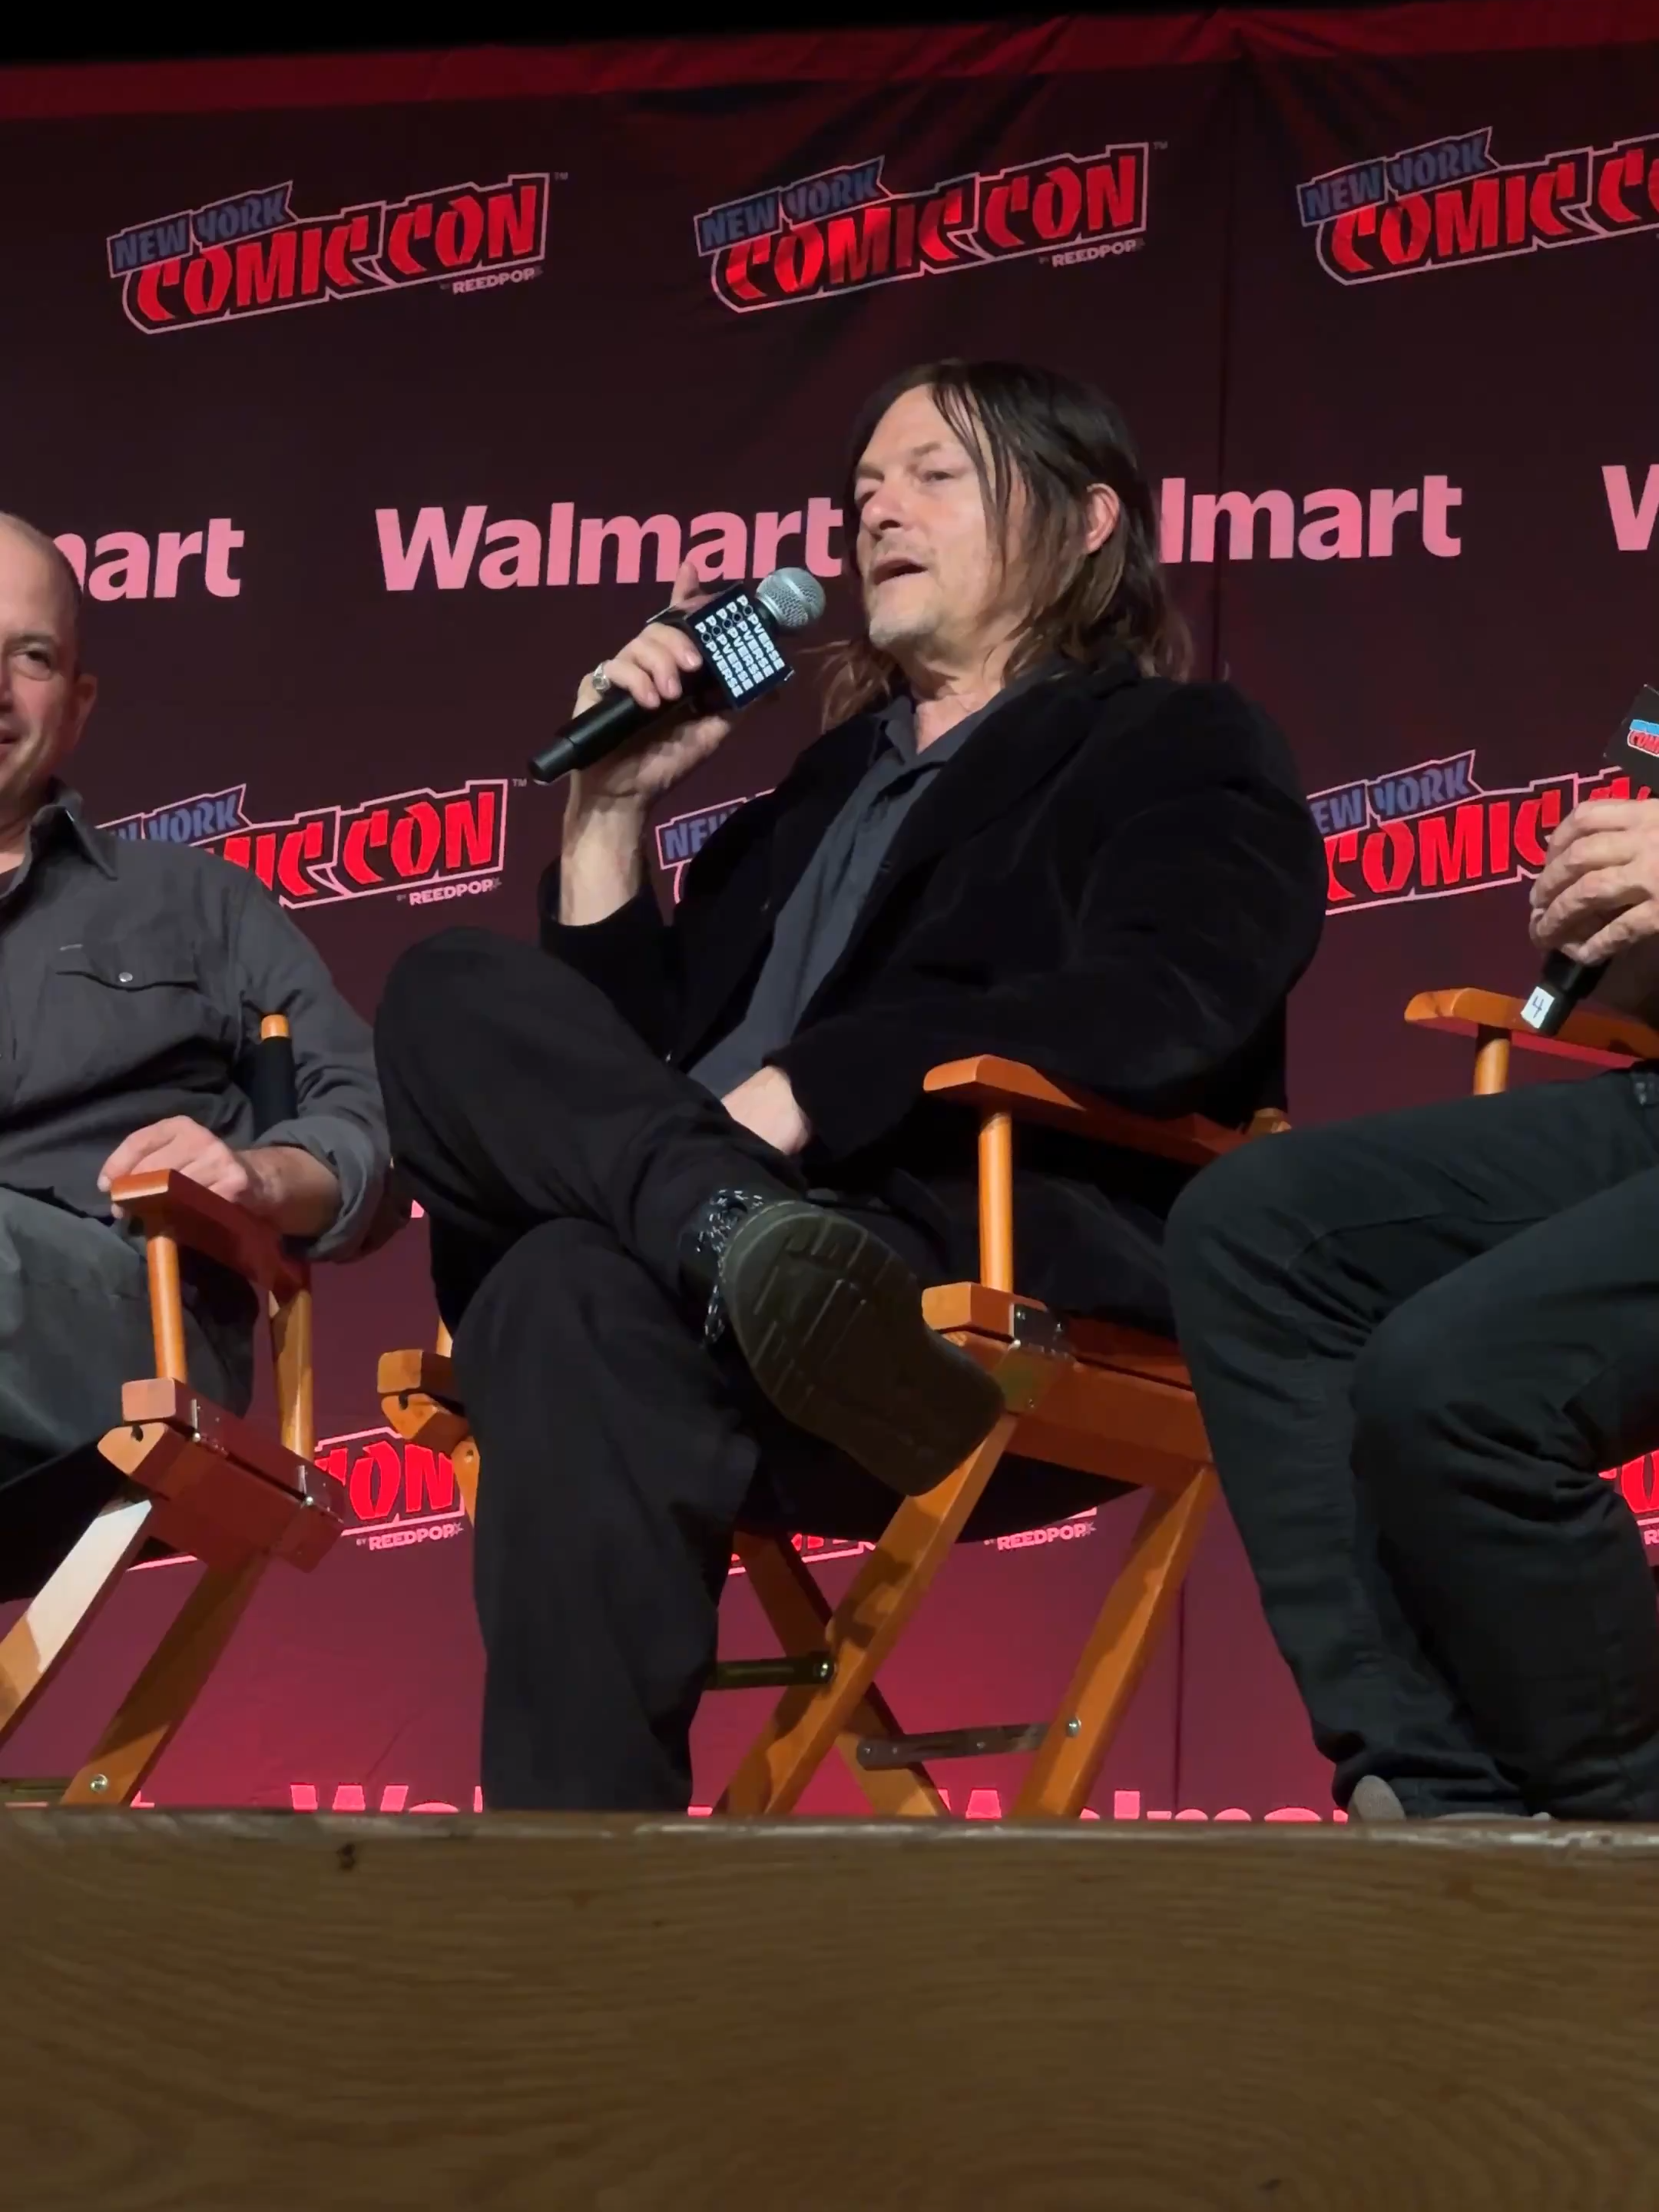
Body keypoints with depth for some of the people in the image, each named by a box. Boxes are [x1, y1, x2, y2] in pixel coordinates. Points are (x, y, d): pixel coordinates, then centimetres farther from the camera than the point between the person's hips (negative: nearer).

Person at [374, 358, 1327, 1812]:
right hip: (724, 1243, 7)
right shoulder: (828, 785, 34)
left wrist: (796, 1099, -18)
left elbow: (1158, 1011, -11)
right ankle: (746, 1244, -43)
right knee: (457, 999, -20)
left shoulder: (1176, 754, 12)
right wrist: (611, 809, 19)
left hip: (1032, 1299, -7)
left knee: (582, 1301, -36)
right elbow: (635, 1051, 31)